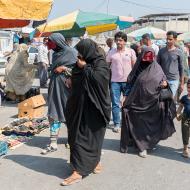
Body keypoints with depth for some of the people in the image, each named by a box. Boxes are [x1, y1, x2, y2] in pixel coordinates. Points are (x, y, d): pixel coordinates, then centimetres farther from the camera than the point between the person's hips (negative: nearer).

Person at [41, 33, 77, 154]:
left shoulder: (72, 52, -9)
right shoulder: (55, 54, 11)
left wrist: (64, 69, -15)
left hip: (67, 88, -6)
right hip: (55, 87, 6)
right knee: (53, 114, 2)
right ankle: (53, 144, 8)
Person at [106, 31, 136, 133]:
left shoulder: (131, 51, 2)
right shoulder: (111, 52, 4)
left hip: (128, 81, 0)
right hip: (115, 81, 1)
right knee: (115, 104, 2)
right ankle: (117, 124, 11)